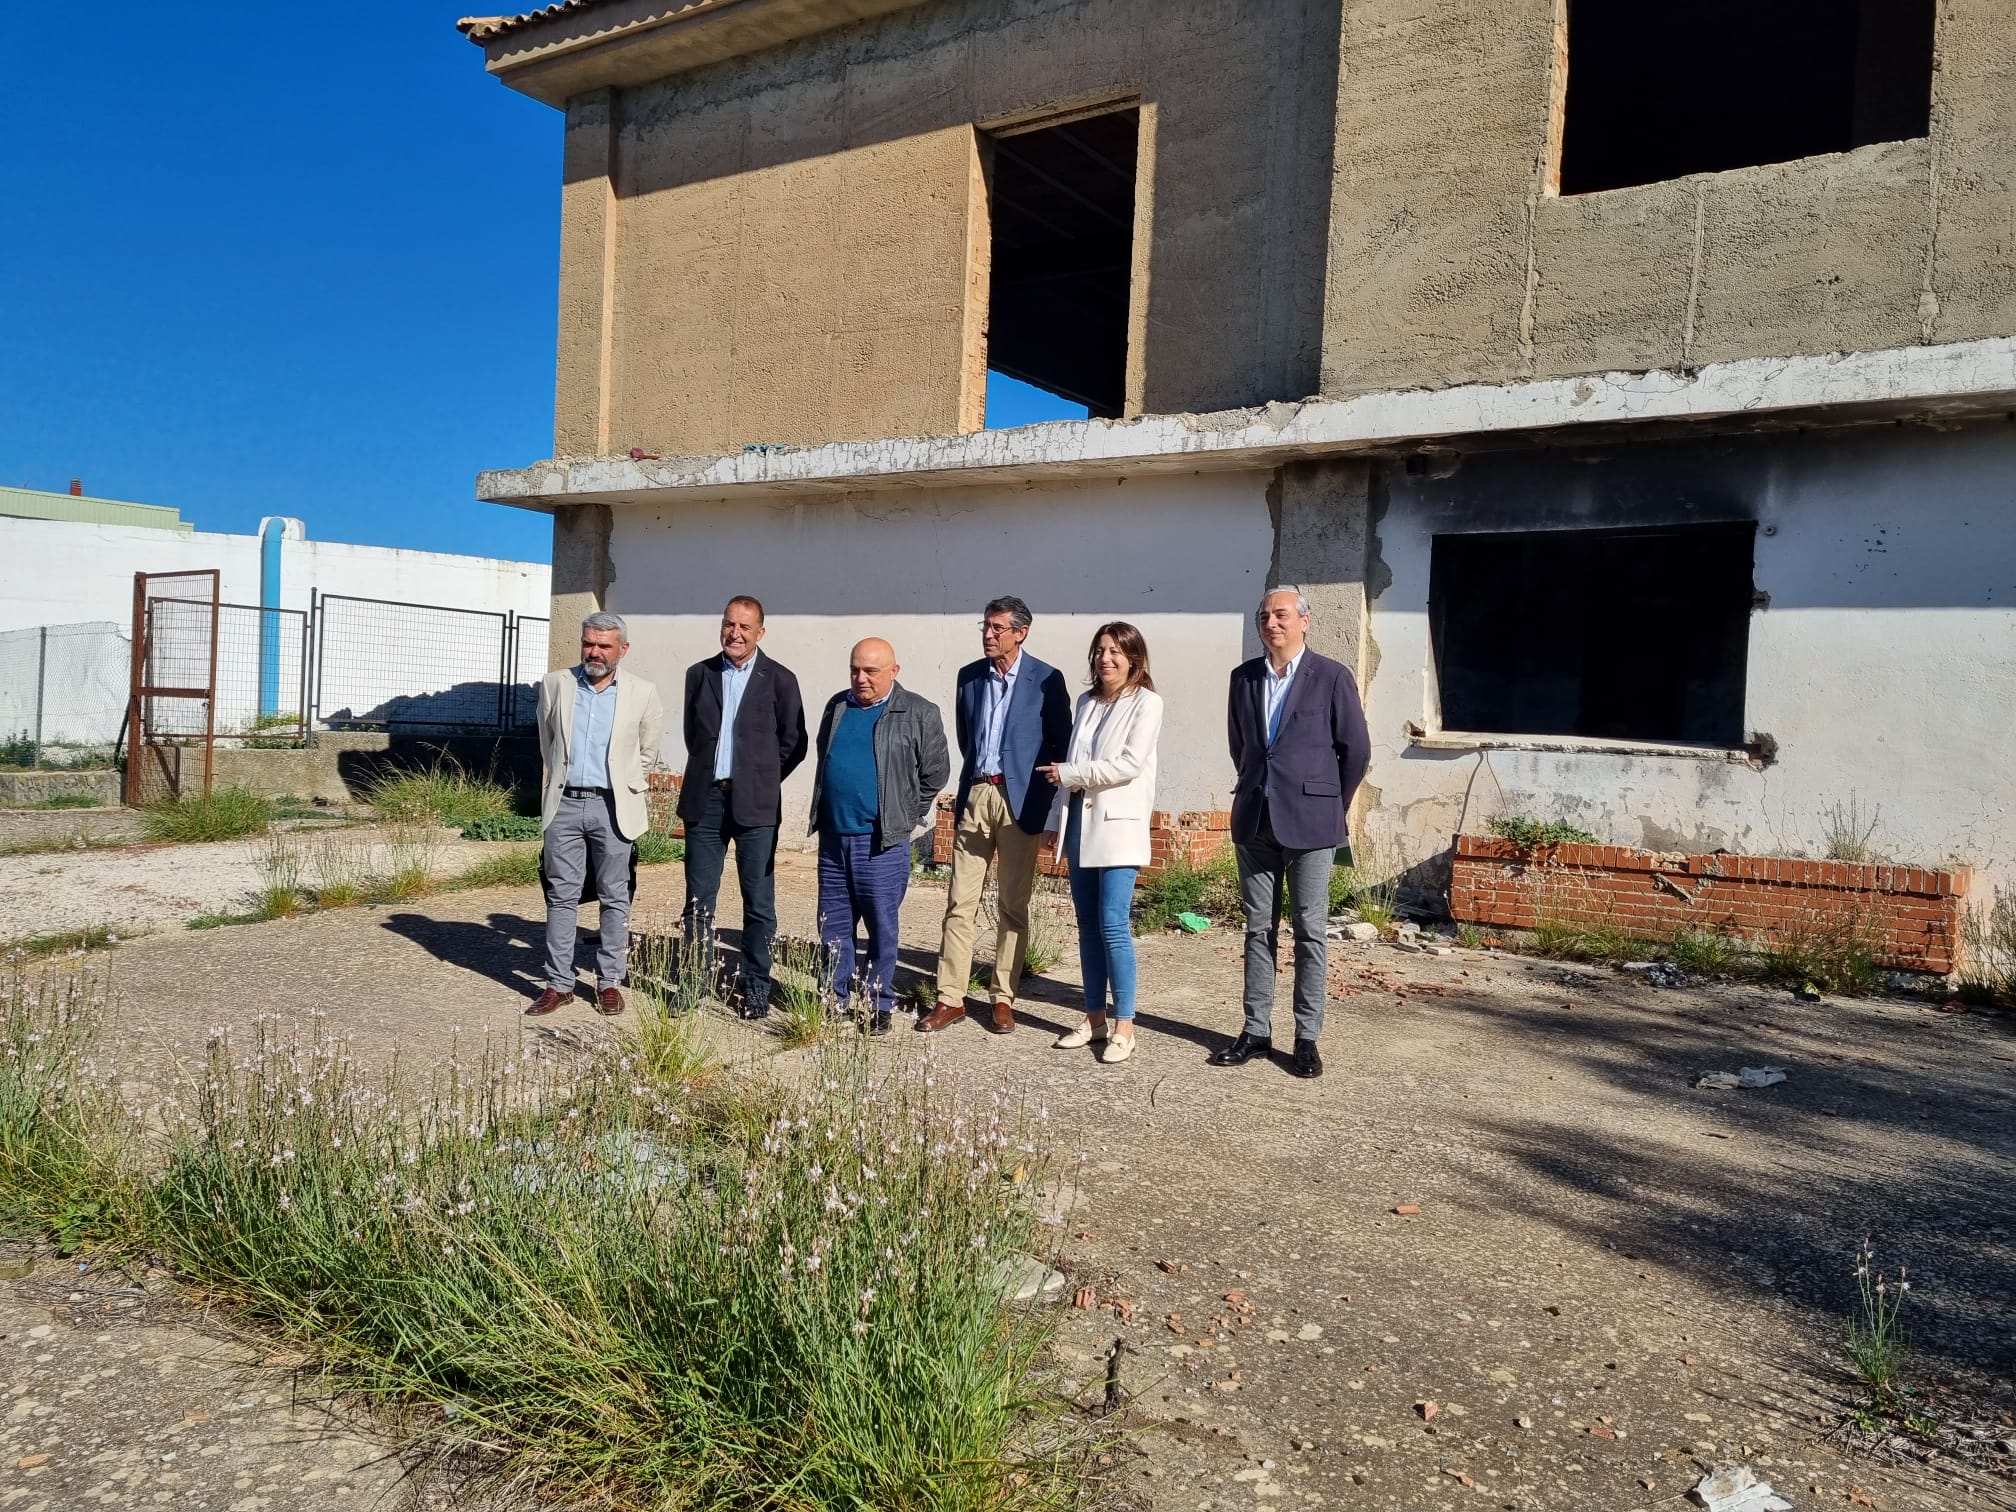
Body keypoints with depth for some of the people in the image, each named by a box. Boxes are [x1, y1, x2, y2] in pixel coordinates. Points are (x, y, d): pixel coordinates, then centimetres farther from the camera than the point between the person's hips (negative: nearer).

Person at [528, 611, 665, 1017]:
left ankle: (610, 982, 15)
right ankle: (558, 983, 12)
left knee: (614, 898, 5)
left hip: (613, 807, -1)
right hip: (565, 804, 2)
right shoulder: (555, 684, 4)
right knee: (561, 896, 5)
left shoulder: (643, 694, -1)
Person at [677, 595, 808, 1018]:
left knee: (758, 903, 3)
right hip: (705, 799, 3)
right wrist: (709, 773, 11)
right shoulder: (699, 674, 9)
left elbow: (794, 742, 3)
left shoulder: (779, 679, 0)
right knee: (698, 900, 7)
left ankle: (756, 987, 13)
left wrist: (761, 778, 2)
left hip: (754, 804, -3)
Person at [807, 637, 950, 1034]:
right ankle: (835, 1002, 22)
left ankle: (878, 1005, 15)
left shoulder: (919, 714, -4)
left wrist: (905, 819, 2)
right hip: (833, 838, 5)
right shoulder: (837, 706, 11)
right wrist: (822, 815, 16)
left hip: (881, 843, -5)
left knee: (882, 928, 3)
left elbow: (935, 773, 0)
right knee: (833, 927, 11)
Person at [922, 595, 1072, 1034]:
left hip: (1019, 799, -3)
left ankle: (1004, 999, 14)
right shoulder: (969, 676, 8)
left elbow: (1062, 743, -1)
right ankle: (950, 999, 8)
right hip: (974, 795, 4)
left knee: (1013, 907, 5)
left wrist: (1045, 796, -3)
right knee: (960, 903, 2)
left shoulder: (1046, 680, -4)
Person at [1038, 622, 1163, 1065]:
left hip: (1118, 825, -6)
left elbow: (1131, 763, -14)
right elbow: (1070, 766, 16)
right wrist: (1056, 820, 12)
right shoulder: (1086, 703, 15)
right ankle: (1094, 1018, 17)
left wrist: (1070, 774, -10)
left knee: (1113, 924, -10)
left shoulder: (1146, 702, -3)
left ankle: (1124, 1026, -2)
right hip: (1080, 823, 6)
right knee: (1088, 924, 9)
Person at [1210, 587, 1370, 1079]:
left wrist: (1332, 806, 5)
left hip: (1309, 825, -4)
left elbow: (1356, 749, 0)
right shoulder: (1244, 677, 8)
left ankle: (1307, 1038, 9)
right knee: (1258, 930, 9)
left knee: (1310, 932, 1)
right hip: (1254, 821, 4)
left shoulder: (1332, 677, -4)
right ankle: (1256, 1031, 17)